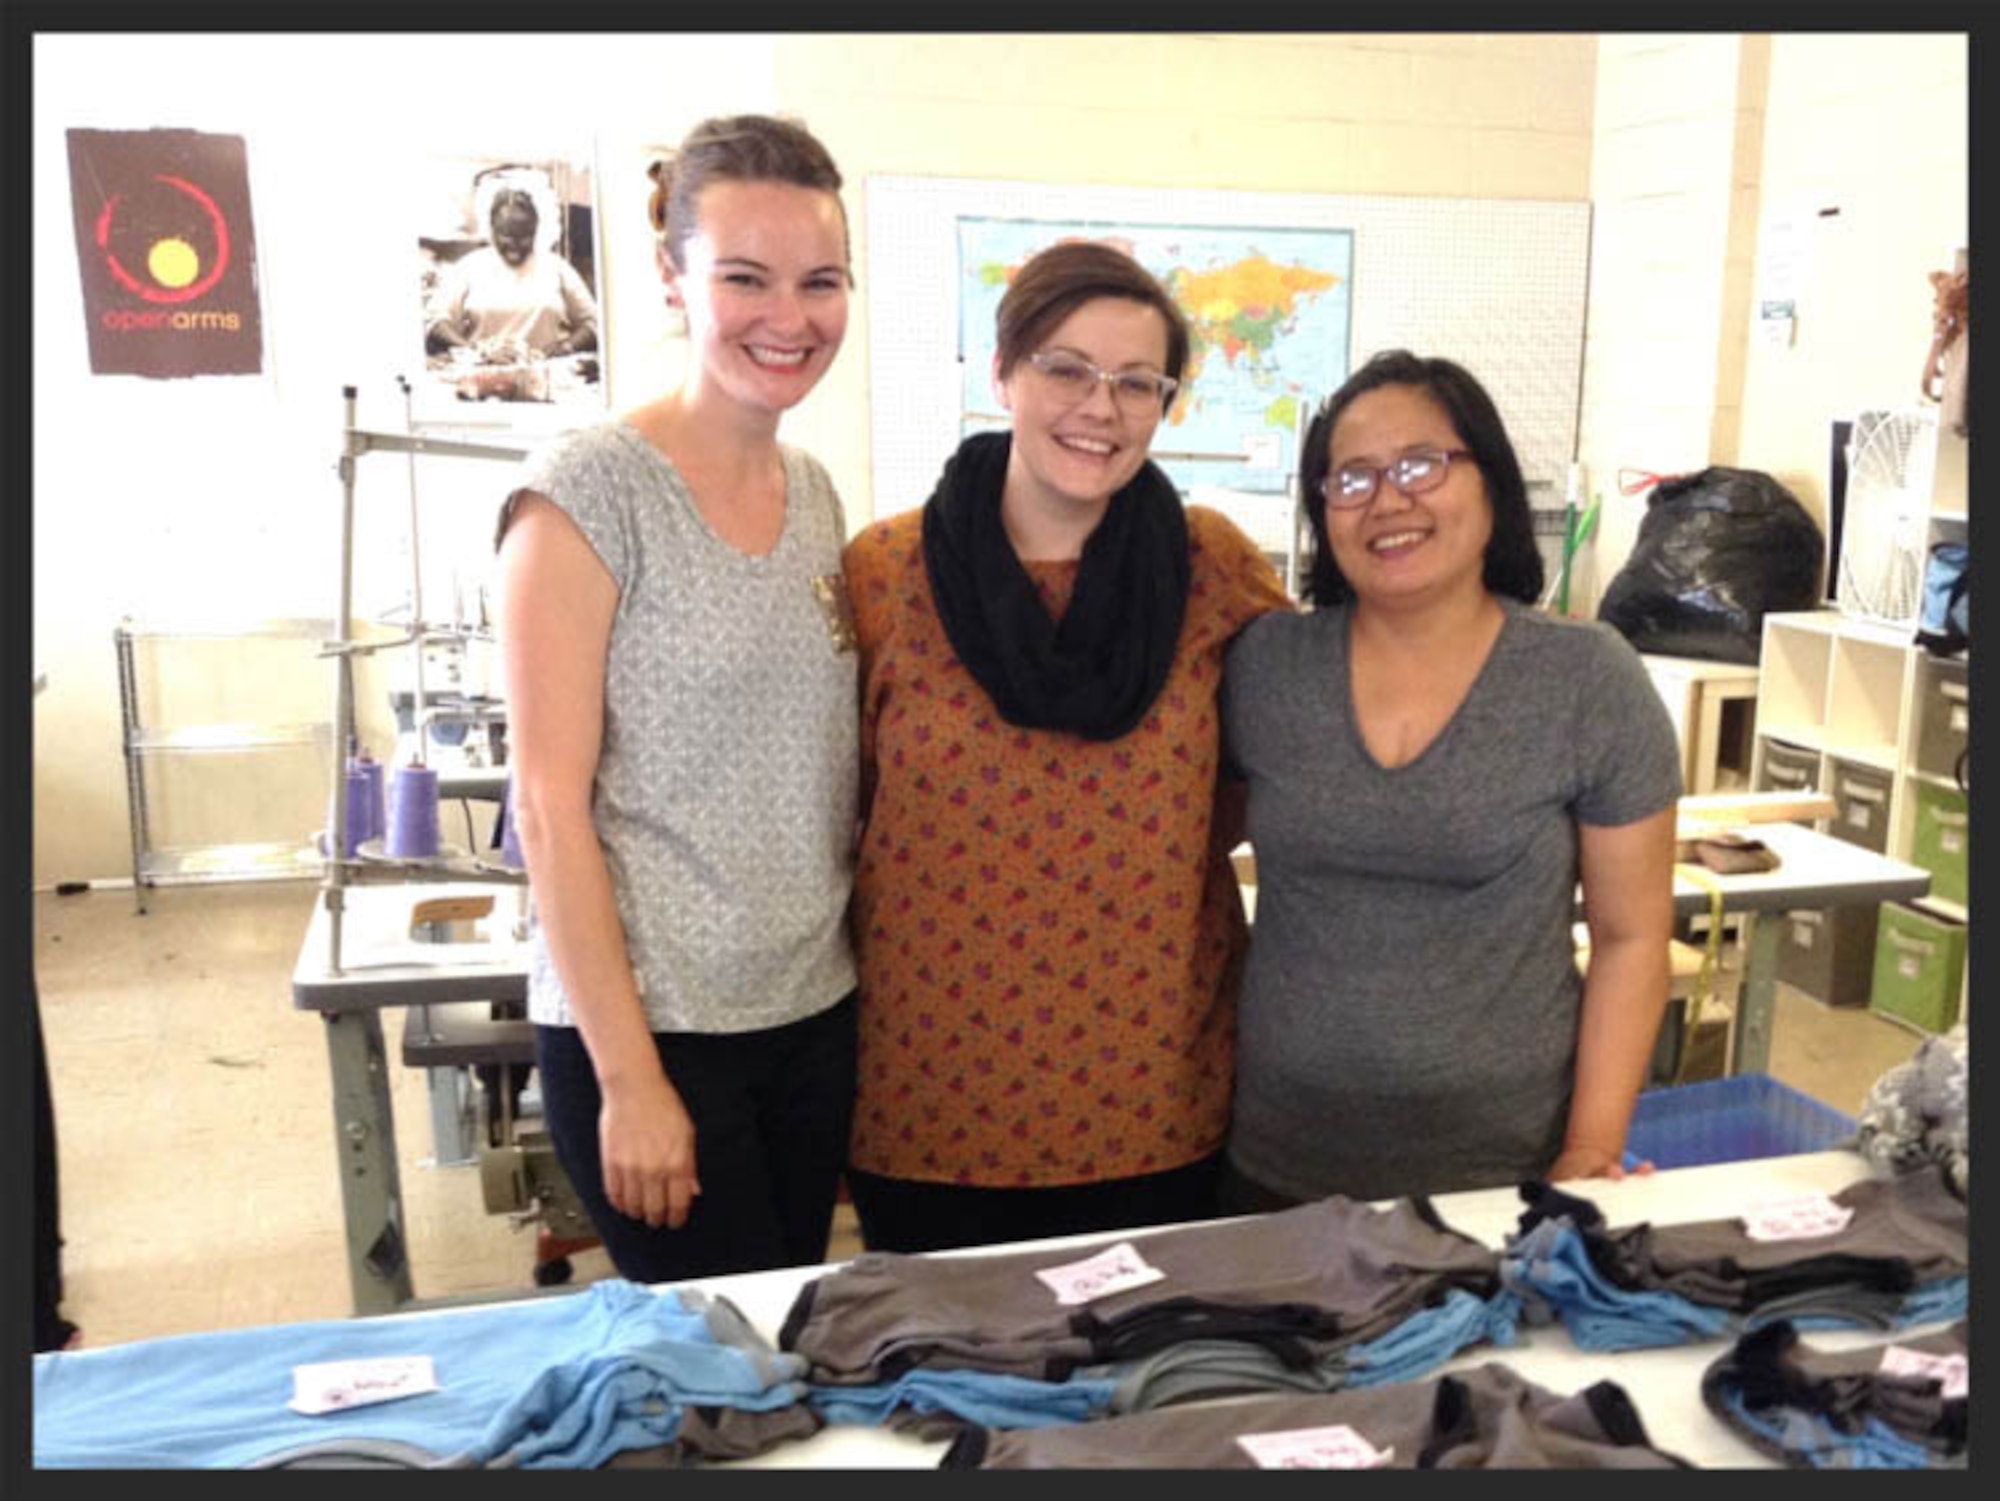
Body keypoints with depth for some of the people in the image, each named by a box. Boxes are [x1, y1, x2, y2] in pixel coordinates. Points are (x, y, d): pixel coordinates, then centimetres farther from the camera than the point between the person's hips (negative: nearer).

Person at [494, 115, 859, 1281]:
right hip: (650, 1023, -6)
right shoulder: (591, 488, -12)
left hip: (817, 1011, 6)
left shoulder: (816, 492, 7)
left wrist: (868, 954, 9)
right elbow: (550, 804, -14)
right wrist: (629, 1076, -15)